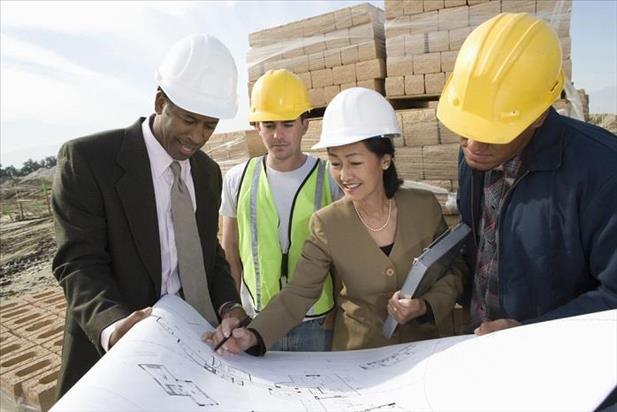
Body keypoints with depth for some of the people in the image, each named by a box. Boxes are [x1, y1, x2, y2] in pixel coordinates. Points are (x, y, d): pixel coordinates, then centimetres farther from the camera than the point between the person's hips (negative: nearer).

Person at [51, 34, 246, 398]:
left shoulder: (208, 171, 4)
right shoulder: (87, 158, -13)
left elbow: (209, 251, 8)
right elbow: (79, 262, -16)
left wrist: (228, 305, -8)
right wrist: (112, 324, -33)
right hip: (115, 346, -4)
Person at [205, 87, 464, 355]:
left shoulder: (425, 207, -8)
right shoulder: (326, 224, -11)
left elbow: (451, 276, 1)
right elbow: (298, 294, -13)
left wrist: (423, 308, -16)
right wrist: (254, 335, -27)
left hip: (422, 350, 1)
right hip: (358, 355, 0)